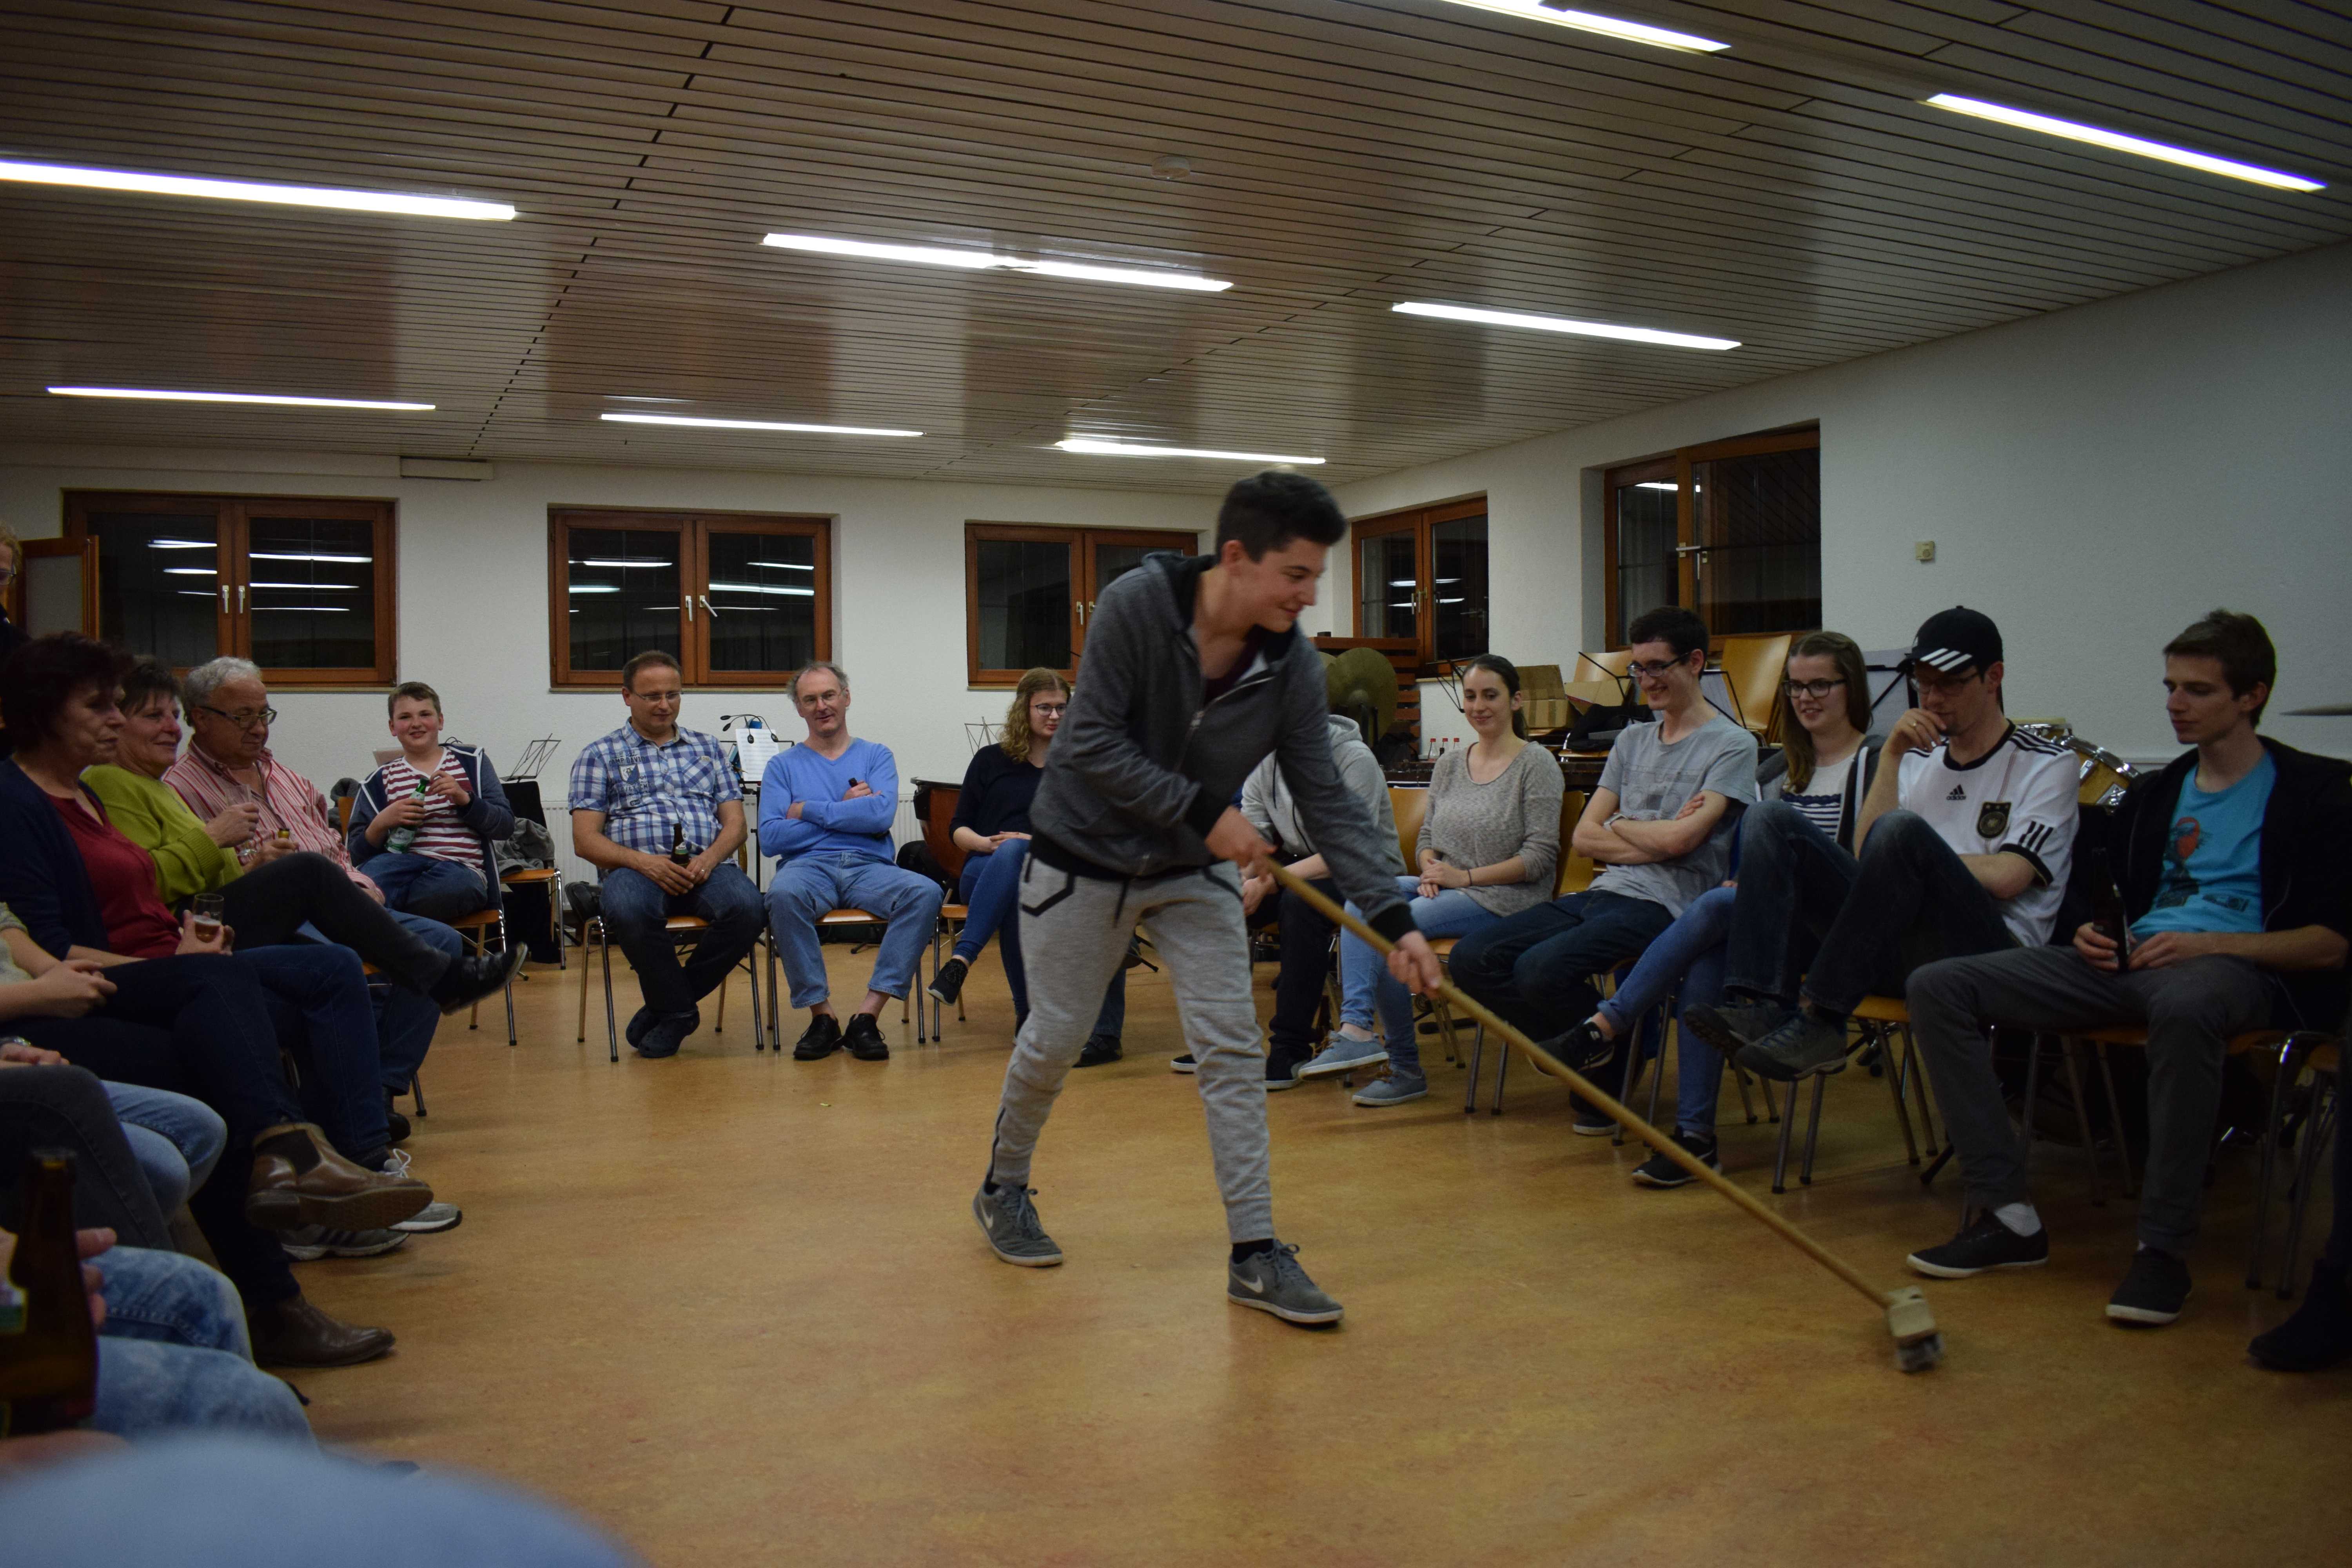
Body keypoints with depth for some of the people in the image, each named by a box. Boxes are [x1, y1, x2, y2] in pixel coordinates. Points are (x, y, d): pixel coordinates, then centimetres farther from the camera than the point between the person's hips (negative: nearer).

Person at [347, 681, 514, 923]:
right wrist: (381, 823, -4)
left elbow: (506, 825, 9)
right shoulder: (379, 782, 21)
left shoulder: (472, 761, 19)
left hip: (462, 869, 1)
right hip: (402, 864, -1)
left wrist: (464, 799, -7)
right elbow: (358, 855, 16)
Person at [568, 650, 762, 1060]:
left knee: (745, 906, -33)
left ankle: (668, 1008, -11)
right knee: (628, 910, -39)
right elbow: (585, 841, 4)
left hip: (705, 867, 2)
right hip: (635, 868, -2)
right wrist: (642, 861, -14)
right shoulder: (601, 755, 14)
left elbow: (734, 823, 14)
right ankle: (681, 1010, -14)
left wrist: (709, 859, -9)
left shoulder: (708, 747, 23)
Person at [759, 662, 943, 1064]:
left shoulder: (876, 756, 17)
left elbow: (882, 815, -4)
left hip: (869, 867, 1)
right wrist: (846, 811, 0)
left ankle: (867, 1015, -28)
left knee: (925, 892, -31)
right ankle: (822, 1015, -22)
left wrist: (808, 810, -2)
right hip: (808, 867, -1)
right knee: (782, 894, -37)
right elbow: (770, 839, 1)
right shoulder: (782, 766, 17)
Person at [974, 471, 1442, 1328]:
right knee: (1054, 1040, 8)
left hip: (1195, 869, 4)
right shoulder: (1134, 605, -25)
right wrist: (1204, 812, -27)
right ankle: (1002, 1189, 35)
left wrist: (1393, 918, -17)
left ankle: (1254, 1256, 6)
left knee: (1234, 1050, -3)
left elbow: (1327, 800, -10)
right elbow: (1091, 744, -25)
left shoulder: (1292, 665, -14)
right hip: (1084, 855, -3)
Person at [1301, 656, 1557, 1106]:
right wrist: (1430, 869, -4)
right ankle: (1356, 1029, -27)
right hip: (1445, 889, 6)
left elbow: (1541, 856, -10)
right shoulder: (1448, 765, 15)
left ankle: (1405, 1067, -19)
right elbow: (1426, 837, 20)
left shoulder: (1536, 764, -4)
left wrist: (1465, 876, -16)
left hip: (1505, 898, -6)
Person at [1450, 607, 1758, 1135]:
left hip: (1663, 906, -7)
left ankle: (1609, 1049, 1)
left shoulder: (1732, 745, -1)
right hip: (1603, 893, 8)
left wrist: (1620, 824, 4)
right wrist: (1653, 839, -4)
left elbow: (1678, 840, -15)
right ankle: (1585, 1049, 4)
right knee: (1472, 958, -9)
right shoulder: (1632, 740, 20)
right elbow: (1584, 838, 11)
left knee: (1541, 968, -31)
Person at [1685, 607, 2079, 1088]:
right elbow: (1868, 851, 6)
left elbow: (2006, 878, -7)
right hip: (1900, 949, 5)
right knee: (1777, 820, -8)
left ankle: (1820, 1020, -33)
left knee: (1902, 831, -33)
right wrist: (1891, 757, 0)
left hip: (1994, 952, -5)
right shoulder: (1919, 758, 23)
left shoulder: (2046, 764, 8)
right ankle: (1761, 1007, -28)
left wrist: (1917, 861, 4)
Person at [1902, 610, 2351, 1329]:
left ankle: (2164, 1247, -31)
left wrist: (2207, 944, -16)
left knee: (2185, 1005, -46)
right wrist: (2094, 934, 7)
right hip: (2128, 963, 6)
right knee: (1937, 986, -14)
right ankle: (2009, 1214, -16)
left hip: (2240, 968, -6)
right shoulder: (2152, 795, 23)